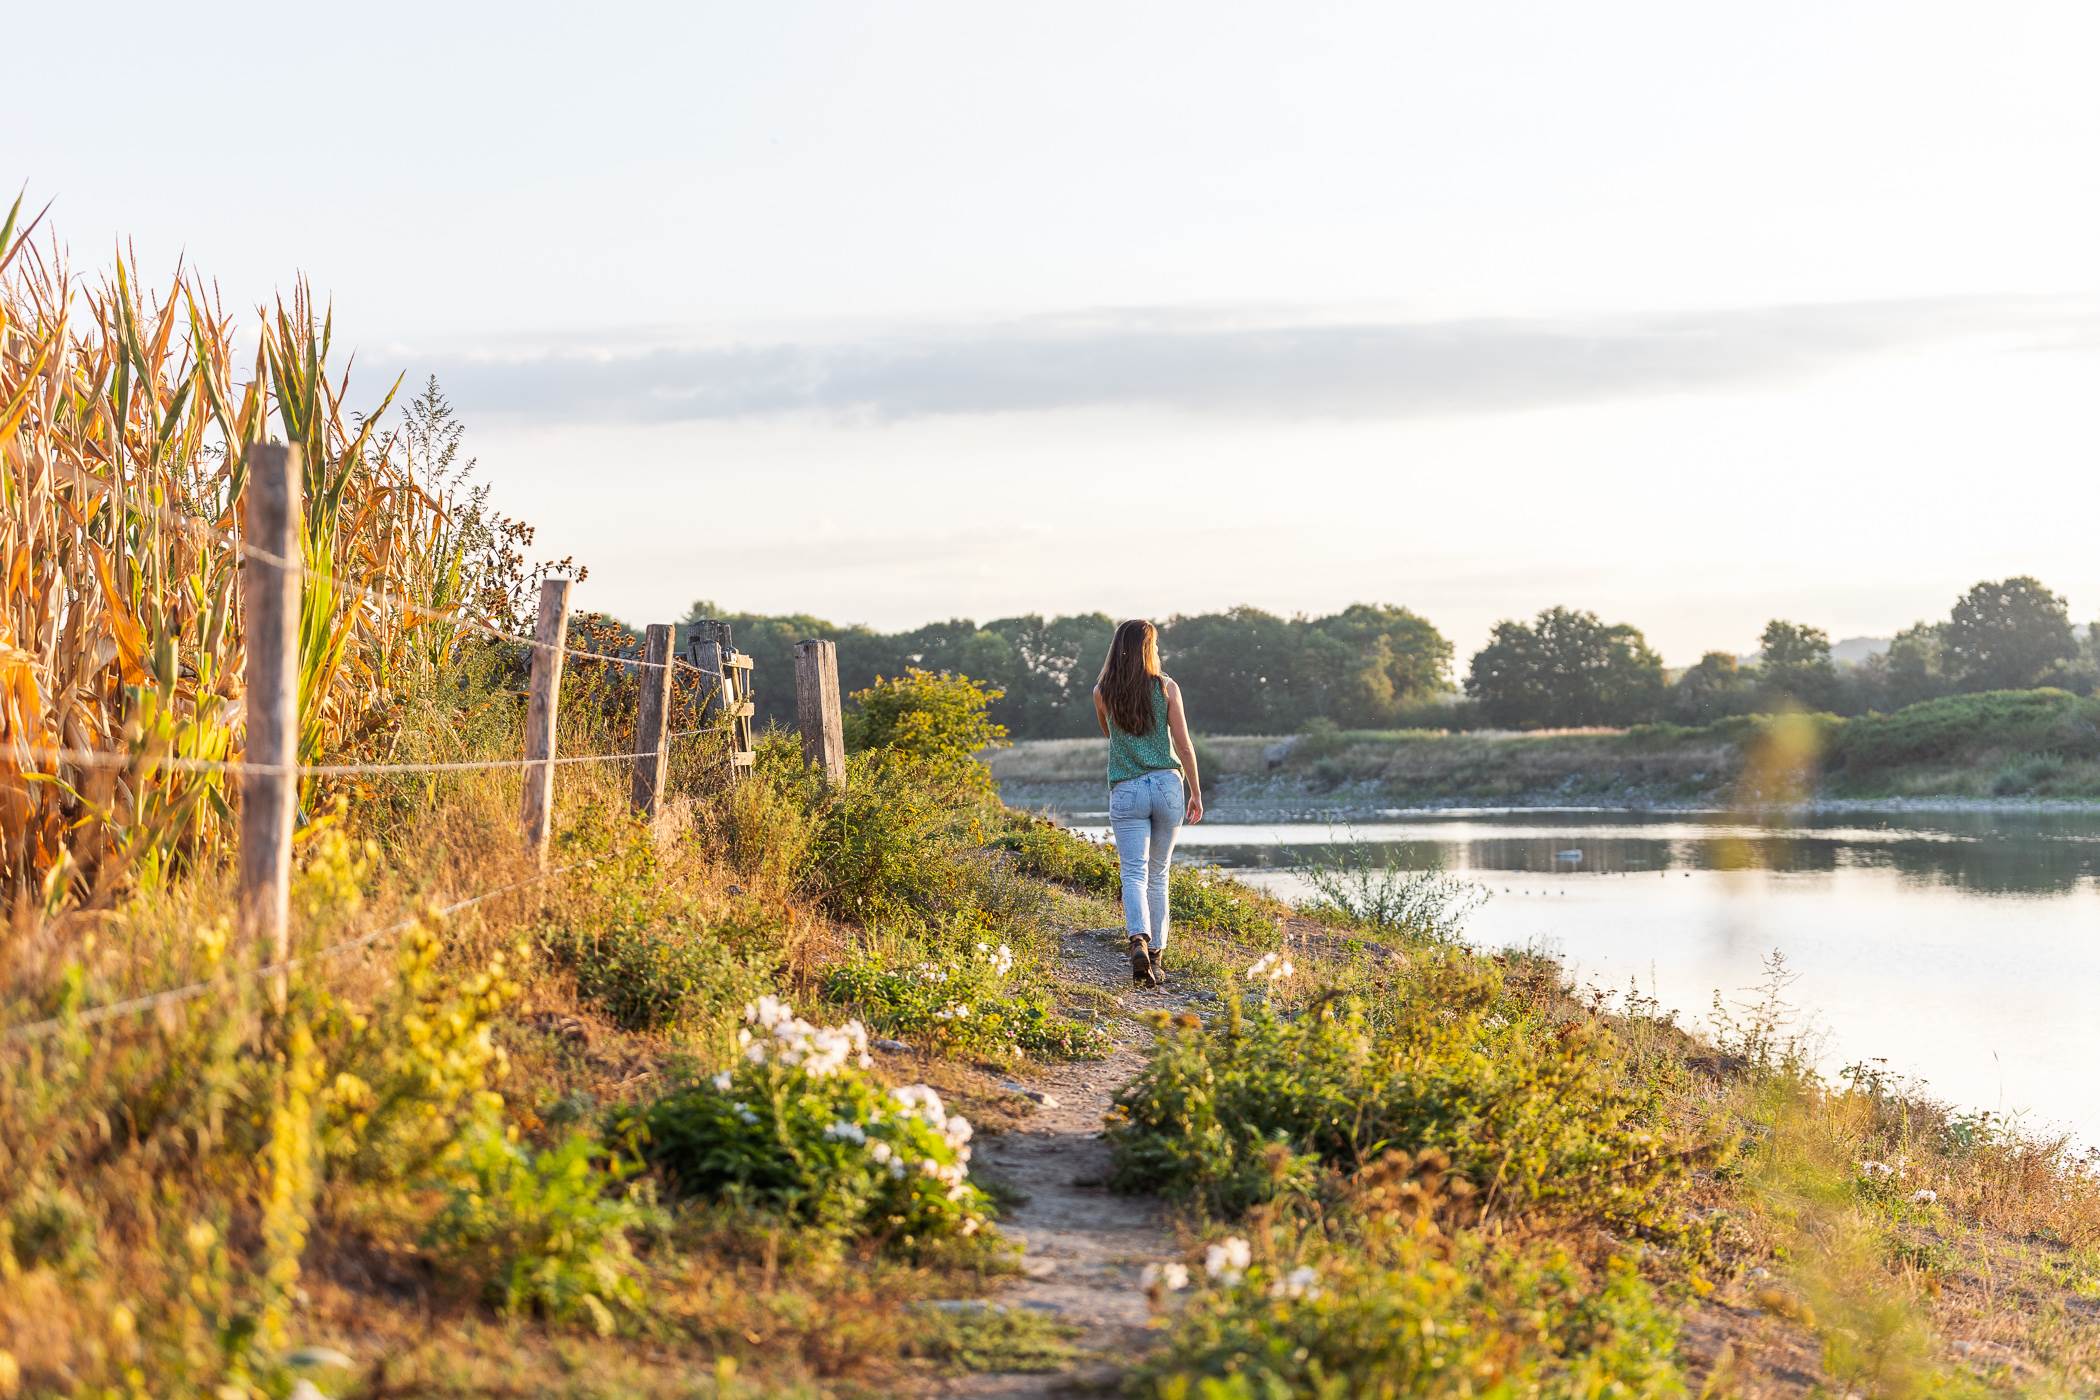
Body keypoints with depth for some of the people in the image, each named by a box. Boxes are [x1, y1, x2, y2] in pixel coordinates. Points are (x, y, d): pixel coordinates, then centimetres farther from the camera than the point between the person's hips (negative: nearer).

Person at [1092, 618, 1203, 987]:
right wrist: (1197, 793, 8)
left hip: (1126, 791, -1)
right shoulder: (1166, 688, -1)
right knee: (1158, 875, 13)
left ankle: (1139, 940, -32)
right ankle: (1156, 952, 16)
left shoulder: (1102, 692, 2)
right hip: (1167, 785, 1)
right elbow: (1183, 745, 0)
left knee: (1134, 874, -8)